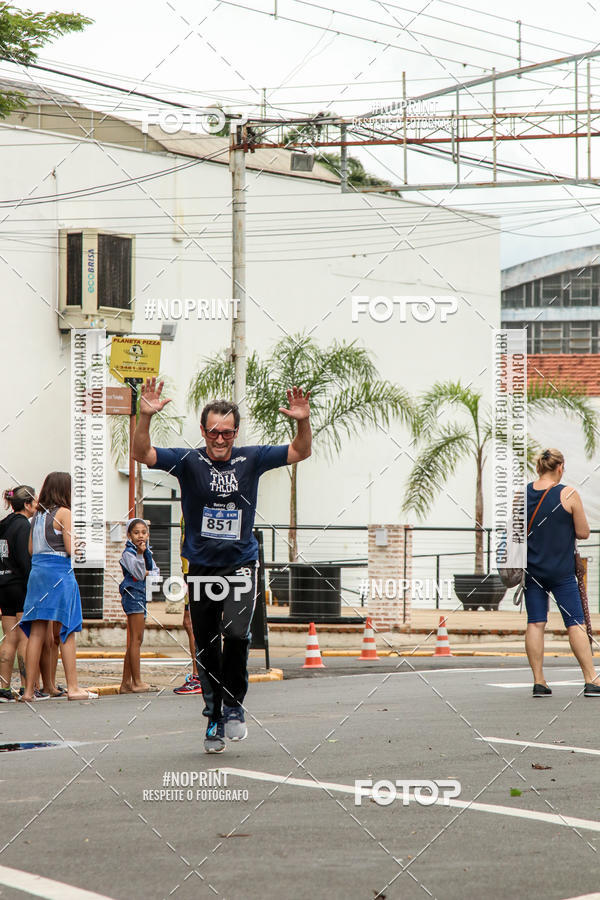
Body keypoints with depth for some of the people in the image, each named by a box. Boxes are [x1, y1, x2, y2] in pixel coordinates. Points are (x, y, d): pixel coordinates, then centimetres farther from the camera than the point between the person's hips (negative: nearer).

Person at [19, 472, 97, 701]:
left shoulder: (38, 514, 12)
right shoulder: (64, 513, -8)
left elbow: (31, 549, 15)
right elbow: (71, 549, -12)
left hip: (37, 571, 6)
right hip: (59, 572, -6)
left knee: (36, 632, 6)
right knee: (66, 632, -2)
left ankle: (29, 689, 5)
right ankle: (72, 687, -3)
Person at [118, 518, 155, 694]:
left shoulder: (146, 551, 16)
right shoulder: (128, 552, -7)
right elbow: (138, 574, -18)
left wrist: (146, 573, -9)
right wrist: (140, 554, -20)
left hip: (142, 596, 9)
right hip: (133, 594, -9)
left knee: (134, 641, 7)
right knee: (136, 639, -10)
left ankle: (126, 683, 8)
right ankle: (136, 682, -10)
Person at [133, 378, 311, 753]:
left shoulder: (251, 459, -1)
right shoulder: (188, 461, -4)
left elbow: (300, 452, 1)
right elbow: (143, 454, -14)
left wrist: (304, 421, -18)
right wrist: (146, 417, -29)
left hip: (241, 565, -1)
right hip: (201, 567, 1)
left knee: (236, 633, -22)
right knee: (207, 650, 7)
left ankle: (234, 706, -3)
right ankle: (215, 719, 22)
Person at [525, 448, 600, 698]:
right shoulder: (569, 495, -9)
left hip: (531, 569, 3)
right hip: (561, 571, -3)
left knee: (535, 623, 5)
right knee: (575, 623, 1)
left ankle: (538, 682, 3)